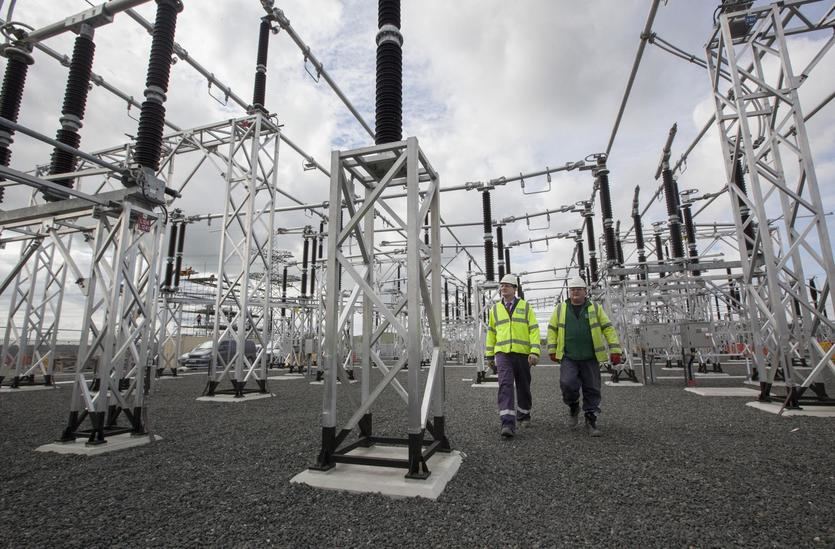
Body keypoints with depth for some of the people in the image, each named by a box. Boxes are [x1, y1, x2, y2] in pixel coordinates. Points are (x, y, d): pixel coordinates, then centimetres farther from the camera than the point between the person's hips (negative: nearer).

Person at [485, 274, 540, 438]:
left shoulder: (525, 307, 4)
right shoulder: (495, 308, 10)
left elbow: (534, 330, -1)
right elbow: (491, 332, 15)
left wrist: (535, 352, -12)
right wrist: (489, 355, 14)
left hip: (522, 354, 0)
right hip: (503, 354, 0)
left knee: (523, 387, 12)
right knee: (505, 386, -15)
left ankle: (524, 415, 36)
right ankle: (508, 424, -18)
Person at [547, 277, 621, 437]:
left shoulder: (595, 308, 5)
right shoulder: (560, 308, 6)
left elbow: (608, 328, 4)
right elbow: (552, 329, 9)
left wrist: (615, 350, -3)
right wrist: (552, 350, 4)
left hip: (590, 358, 1)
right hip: (568, 357, 0)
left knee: (592, 390, 4)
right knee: (568, 384, -16)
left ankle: (591, 421, 19)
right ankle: (573, 407, 14)